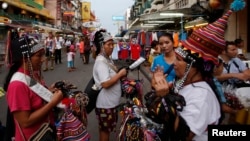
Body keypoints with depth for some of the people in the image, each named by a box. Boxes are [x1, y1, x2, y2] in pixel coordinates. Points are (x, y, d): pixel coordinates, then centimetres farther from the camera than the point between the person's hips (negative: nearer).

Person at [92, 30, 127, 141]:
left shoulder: (108, 59, 8)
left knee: (107, 129, 23)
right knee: (105, 130, 9)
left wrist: (120, 73, -1)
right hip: (105, 103, -9)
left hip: (111, 102, 9)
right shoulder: (100, 61, -22)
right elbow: (106, 83, -31)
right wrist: (120, 73, -22)